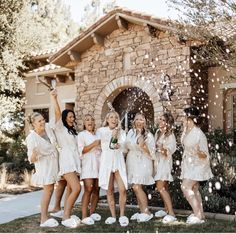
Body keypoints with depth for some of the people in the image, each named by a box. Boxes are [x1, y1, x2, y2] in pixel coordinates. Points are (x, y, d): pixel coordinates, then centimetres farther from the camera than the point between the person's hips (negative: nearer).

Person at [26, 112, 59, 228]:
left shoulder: (48, 127, -7)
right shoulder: (31, 138, -22)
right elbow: (32, 159, -21)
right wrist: (34, 154, -41)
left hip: (54, 162, 7)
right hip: (44, 165, -7)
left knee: (50, 189, 12)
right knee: (48, 189, -10)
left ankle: (45, 216, 23)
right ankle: (43, 219, -6)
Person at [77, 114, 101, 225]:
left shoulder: (97, 135, 21)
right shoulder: (82, 134, 4)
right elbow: (81, 150, -9)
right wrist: (93, 144, -15)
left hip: (98, 164, 6)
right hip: (88, 165, -6)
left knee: (96, 189, 3)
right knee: (88, 189, -14)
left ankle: (92, 212, 14)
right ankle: (84, 216, -12)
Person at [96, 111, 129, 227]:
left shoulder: (121, 132, 13)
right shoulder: (101, 131, 7)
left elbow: (122, 145, 1)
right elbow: (104, 146, 1)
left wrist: (118, 145, -20)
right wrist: (112, 136, -7)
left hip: (118, 161, 1)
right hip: (106, 161, -1)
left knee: (122, 189, -10)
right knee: (109, 190, 2)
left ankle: (122, 215, 1)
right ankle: (113, 216, 11)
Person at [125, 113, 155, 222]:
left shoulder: (148, 135, -4)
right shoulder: (131, 132, 9)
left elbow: (151, 153, -5)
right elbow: (127, 146, 20)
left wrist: (143, 146, -20)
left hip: (142, 163, -5)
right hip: (132, 162, 6)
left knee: (137, 187, -14)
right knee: (136, 187, 6)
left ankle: (147, 212, -5)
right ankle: (142, 212, 15)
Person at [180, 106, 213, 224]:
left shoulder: (199, 134, -23)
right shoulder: (186, 131, 1)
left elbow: (205, 155, -20)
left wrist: (198, 152, -37)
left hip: (197, 165, -9)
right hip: (189, 164, 9)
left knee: (185, 187, -16)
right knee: (194, 189, 12)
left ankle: (198, 215, -9)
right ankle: (200, 214, 22)